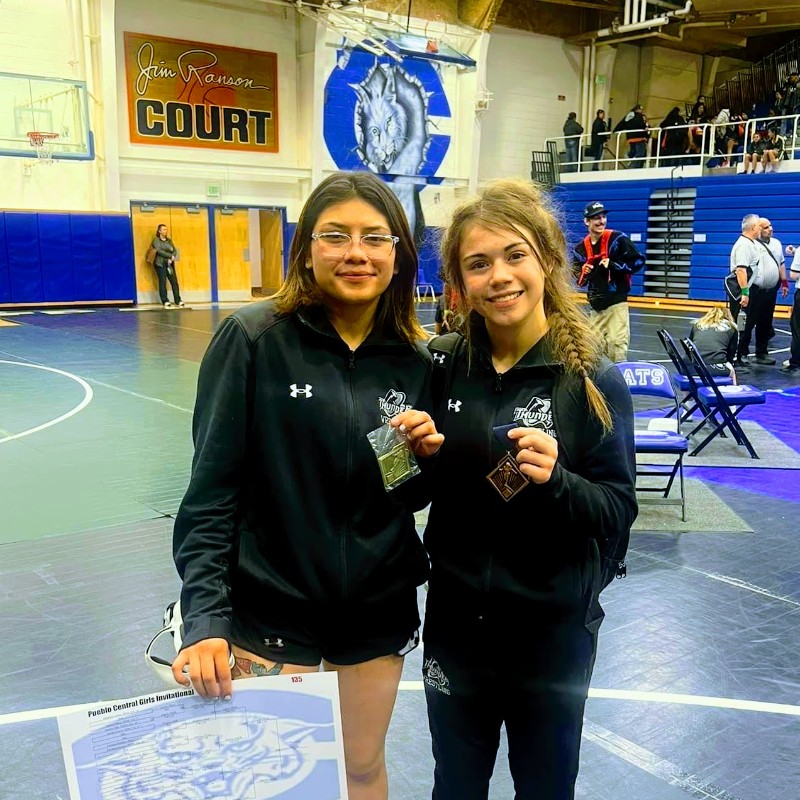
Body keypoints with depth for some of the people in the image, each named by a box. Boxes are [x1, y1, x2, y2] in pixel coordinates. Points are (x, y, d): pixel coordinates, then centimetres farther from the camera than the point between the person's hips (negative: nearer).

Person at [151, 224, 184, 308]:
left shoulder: (169, 240, 17)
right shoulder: (156, 240, 1)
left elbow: (175, 251, 9)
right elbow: (159, 251, -13)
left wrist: (171, 259, -9)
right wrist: (171, 256, -14)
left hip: (170, 264, 5)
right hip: (160, 264, -5)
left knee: (174, 281, -3)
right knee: (162, 282, -6)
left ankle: (178, 301, -2)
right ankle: (165, 301, -5)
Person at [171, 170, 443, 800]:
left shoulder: (414, 361, -1)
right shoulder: (253, 339, -13)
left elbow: (411, 499, 8)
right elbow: (212, 490, -12)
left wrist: (426, 457, -12)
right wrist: (206, 618, -17)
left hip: (378, 610, 4)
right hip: (271, 607, -3)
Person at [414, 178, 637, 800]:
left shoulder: (593, 380, -13)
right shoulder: (444, 366, -5)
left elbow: (619, 512, -12)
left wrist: (556, 479, -29)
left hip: (552, 628, -2)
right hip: (455, 623, 3)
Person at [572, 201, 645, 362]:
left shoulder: (617, 239, -7)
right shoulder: (581, 248, 6)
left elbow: (639, 261, -6)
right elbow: (579, 280, 15)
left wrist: (613, 265, -15)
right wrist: (584, 274, -7)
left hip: (616, 303, -5)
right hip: (596, 306, 5)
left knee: (617, 346, -10)